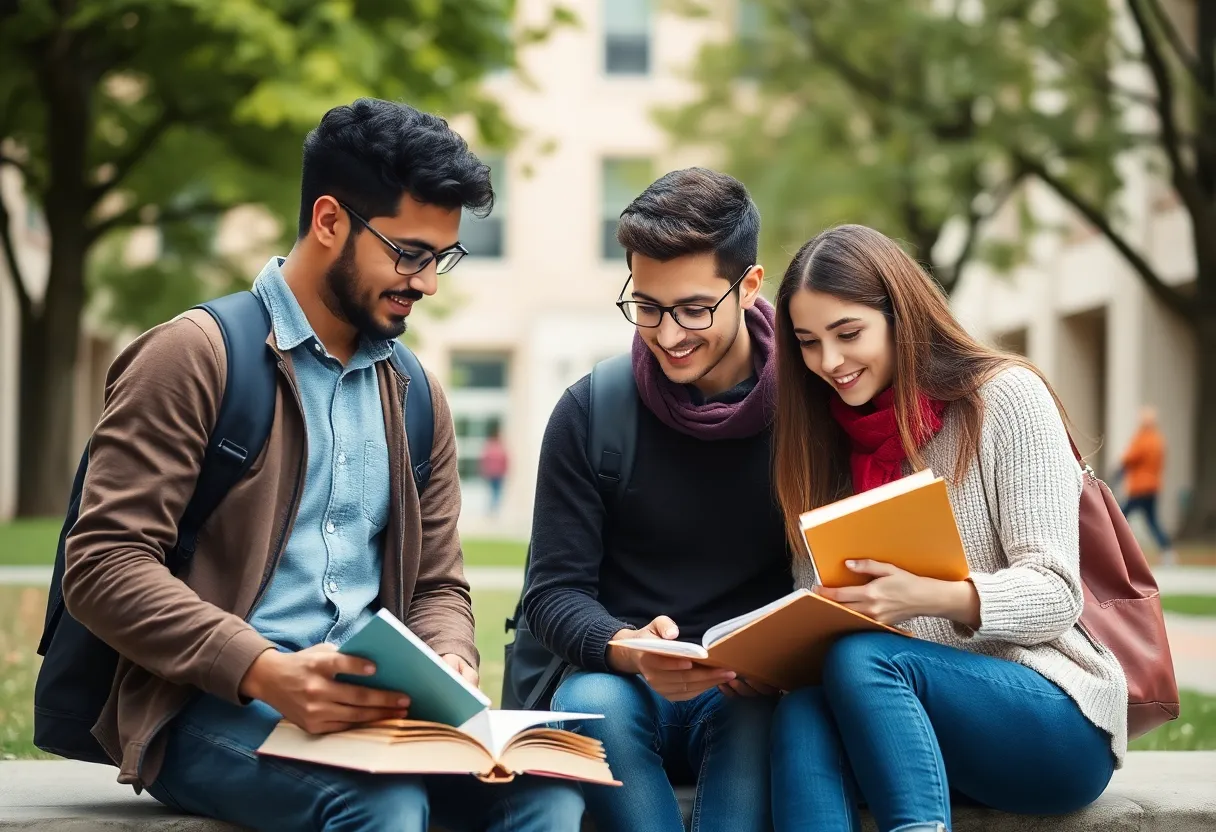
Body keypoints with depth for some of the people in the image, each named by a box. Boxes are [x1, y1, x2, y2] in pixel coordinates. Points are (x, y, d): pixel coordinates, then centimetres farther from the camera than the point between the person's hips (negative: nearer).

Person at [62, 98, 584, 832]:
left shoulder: (417, 398, 17)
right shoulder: (196, 356, -3)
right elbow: (105, 565, -11)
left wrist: (448, 662, -5)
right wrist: (265, 671, -24)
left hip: (372, 709, 6)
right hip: (211, 712, -6)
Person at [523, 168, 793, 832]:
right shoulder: (590, 411, -1)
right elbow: (554, 590, -2)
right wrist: (630, 651, -25)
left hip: (751, 699, -1)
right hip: (623, 686, 1)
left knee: (761, 714, -36)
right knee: (592, 699, -34)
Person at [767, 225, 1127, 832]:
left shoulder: (1006, 396, -3)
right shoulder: (826, 442, 14)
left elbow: (1056, 593, -10)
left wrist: (929, 598, -29)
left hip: (1056, 719, -4)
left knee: (858, 660, -32)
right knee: (801, 714, -30)